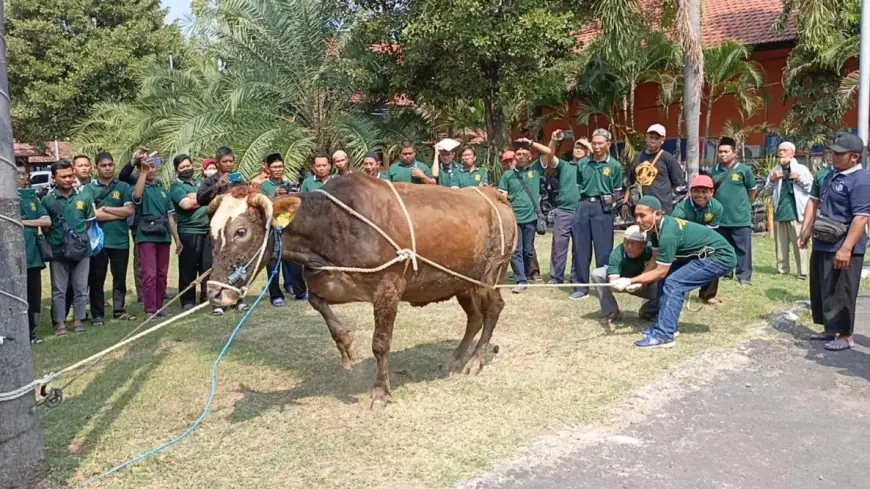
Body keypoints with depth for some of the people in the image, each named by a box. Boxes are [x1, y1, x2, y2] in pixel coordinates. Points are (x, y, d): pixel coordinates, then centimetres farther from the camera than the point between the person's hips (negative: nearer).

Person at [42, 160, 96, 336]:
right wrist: (51, 243, -3)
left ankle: (78, 320, 21)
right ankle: (60, 323, 14)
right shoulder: (47, 200, -4)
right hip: (58, 252, -2)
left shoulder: (84, 197, 2)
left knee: (81, 288, 9)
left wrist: (83, 239, 5)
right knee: (59, 290, 6)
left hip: (82, 250, 2)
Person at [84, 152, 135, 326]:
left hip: (120, 239, 2)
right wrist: (119, 214, -7)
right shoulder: (89, 188, 1)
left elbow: (129, 210, -5)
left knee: (120, 278, 10)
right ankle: (97, 315, 12)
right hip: (98, 240, -2)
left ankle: (119, 310, 21)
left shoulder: (123, 187, 6)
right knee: (97, 279, 4)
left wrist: (106, 209, -8)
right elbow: (94, 214, -11)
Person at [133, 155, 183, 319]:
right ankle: (150, 310, -7)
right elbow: (137, 195, -27)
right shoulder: (141, 190, 1)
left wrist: (177, 238, 15)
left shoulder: (162, 190, 17)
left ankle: (159, 307, 18)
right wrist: (143, 172, -24)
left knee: (162, 274, 9)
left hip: (163, 237, 5)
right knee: (149, 274, -9)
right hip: (146, 237, -5)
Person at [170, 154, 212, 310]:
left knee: (208, 265, 7)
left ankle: (207, 296, 18)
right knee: (188, 268, -1)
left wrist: (194, 198, -3)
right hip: (188, 232, -5)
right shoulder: (176, 186, -1)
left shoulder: (201, 182, 18)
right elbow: (186, 204, -16)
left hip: (207, 230, 5)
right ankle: (188, 301, 7)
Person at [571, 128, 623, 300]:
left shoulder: (615, 166, 1)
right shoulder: (583, 163, 7)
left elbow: (616, 192, 6)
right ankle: (581, 287, 13)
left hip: (602, 208, -3)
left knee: (603, 249, 0)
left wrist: (606, 202, -1)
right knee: (581, 248, 5)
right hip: (583, 206, 3)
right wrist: (584, 200, 6)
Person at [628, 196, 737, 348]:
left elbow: (660, 272, -23)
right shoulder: (657, 227, -2)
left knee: (673, 283, -19)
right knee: (666, 278, 4)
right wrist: (638, 282, -10)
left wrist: (630, 281, -20)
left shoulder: (668, 233, -29)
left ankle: (663, 335, -19)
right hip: (704, 255, 9)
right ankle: (664, 324, 10)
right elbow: (655, 261, 3)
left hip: (721, 257, -9)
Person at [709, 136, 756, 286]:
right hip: (720, 217, 4)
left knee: (742, 249, 1)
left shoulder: (744, 169, -5)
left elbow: (752, 190, 6)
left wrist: (743, 204, 10)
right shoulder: (715, 170, 4)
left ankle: (744, 277, 7)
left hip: (740, 218, -3)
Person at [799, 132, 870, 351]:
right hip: (822, 244, 9)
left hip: (842, 248, -9)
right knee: (821, 289, 16)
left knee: (840, 292, -3)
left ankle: (845, 335, 8)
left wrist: (846, 248, -27)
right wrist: (805, 231, 12)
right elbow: (814, 201, 19)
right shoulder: (827, 175, 11)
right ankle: (830, 329, 30)